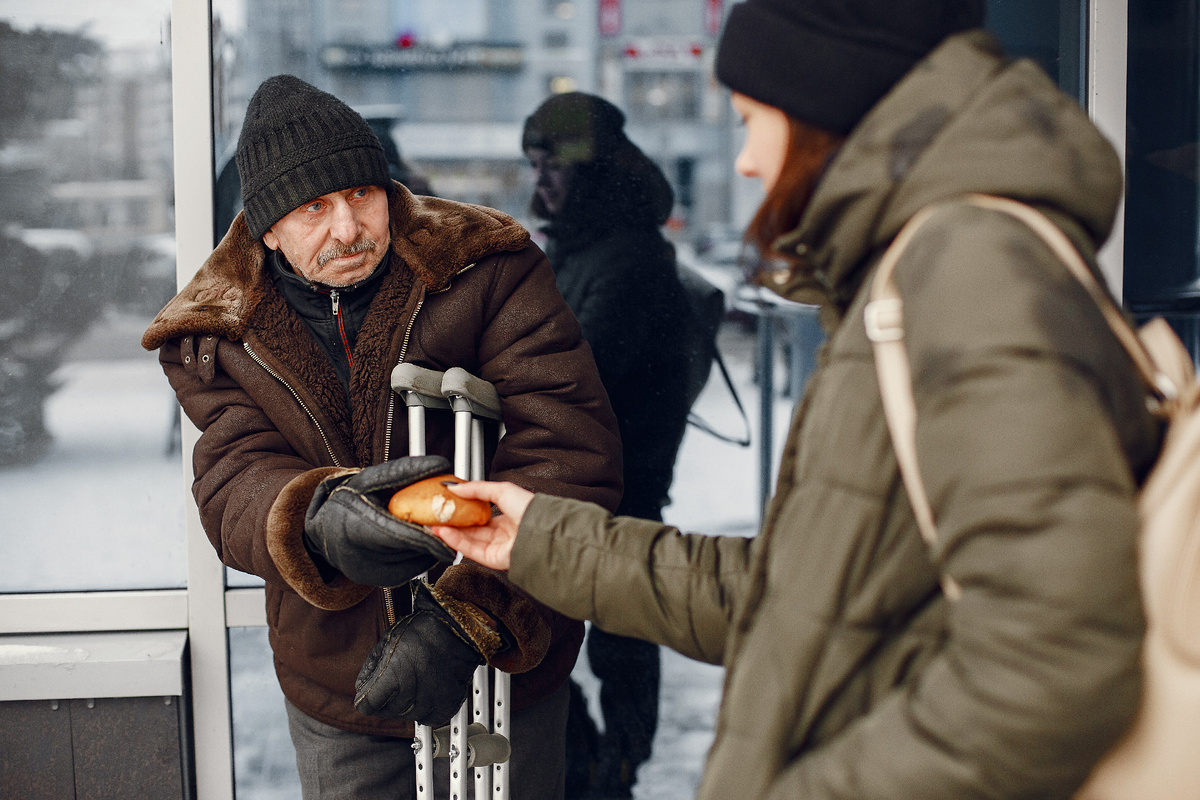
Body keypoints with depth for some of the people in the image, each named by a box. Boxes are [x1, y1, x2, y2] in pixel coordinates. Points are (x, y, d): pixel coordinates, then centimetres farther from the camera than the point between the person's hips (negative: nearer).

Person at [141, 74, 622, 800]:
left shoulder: (490, 268, -13)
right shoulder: (215, 334, -3)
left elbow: (571, 448, -21)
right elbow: (235, 482, -16)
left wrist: (466, 616, -30)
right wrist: (318, 521, -41)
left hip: (509, 671, -2)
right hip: (337, 682, 2)